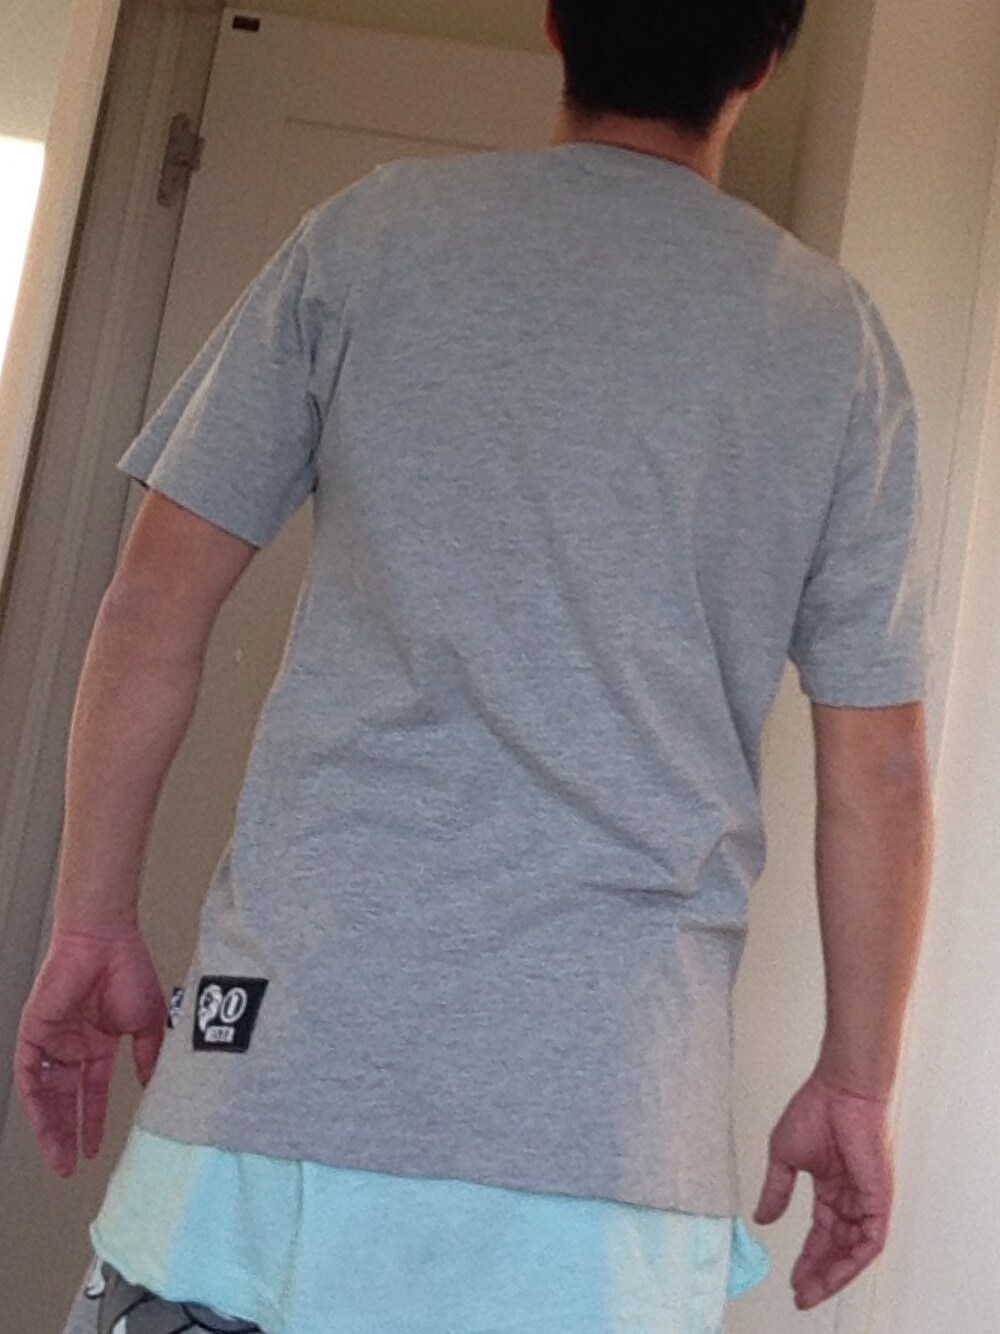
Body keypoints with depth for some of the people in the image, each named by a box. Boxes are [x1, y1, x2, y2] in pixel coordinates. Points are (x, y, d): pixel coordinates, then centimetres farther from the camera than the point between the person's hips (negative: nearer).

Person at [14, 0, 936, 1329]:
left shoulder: (372, 227, 7)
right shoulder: (837, 333, 8)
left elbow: (155, 602, 4)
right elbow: (879, 762, 6)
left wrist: (93, 926, 12)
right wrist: (854, 1083, 15)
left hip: (296, 1022, 0)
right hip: (618, 1093, 1)